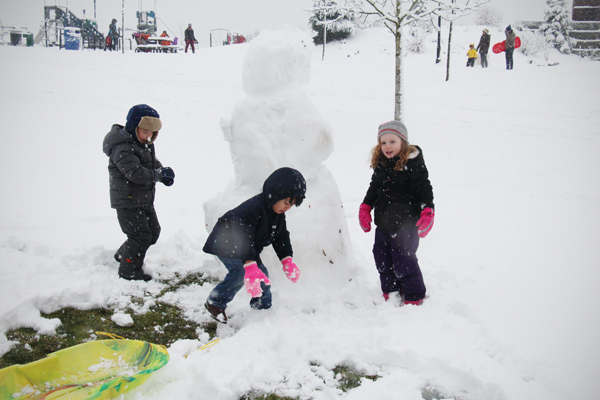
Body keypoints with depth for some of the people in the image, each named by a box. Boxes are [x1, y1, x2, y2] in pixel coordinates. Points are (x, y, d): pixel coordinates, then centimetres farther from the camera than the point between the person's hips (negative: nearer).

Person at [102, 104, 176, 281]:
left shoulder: (145, 145, 11)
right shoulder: (122, 149, -22)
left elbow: (154, 163, 15)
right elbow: (136, 173, -31)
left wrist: (164, 174, -6)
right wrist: (159, 174, -29)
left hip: (145, 200, 10)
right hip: (127, 202, -10)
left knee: (153, 232, 17)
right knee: (140, 236, -8)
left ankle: (123, 255, 36)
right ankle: (129, 270, 11)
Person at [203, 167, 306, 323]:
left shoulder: (278, 214, -6)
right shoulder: (252, 208, -36)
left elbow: (281, 237, 5)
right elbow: (243, 238, -44)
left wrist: (287, 260, -7)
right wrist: (250, 266, -51)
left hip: (250, 249, 9)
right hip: (227, 244, -9)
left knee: (261, 274, 8)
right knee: (240, 271, -27)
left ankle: (263, 308, 26)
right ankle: (215, 302, -11)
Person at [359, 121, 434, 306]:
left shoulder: (413, 164, -12)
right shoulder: (380, 165, 9)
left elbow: (424, 190, -13)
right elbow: (374, 189, 20)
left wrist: (427, 212, -23)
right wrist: (365, 208, 12)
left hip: (405, 223, -7)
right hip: (383, 223, 7)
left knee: (404, 260, -3)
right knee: (382, 259, 14)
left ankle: (415, 296, 16)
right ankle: (390, 292, 32)